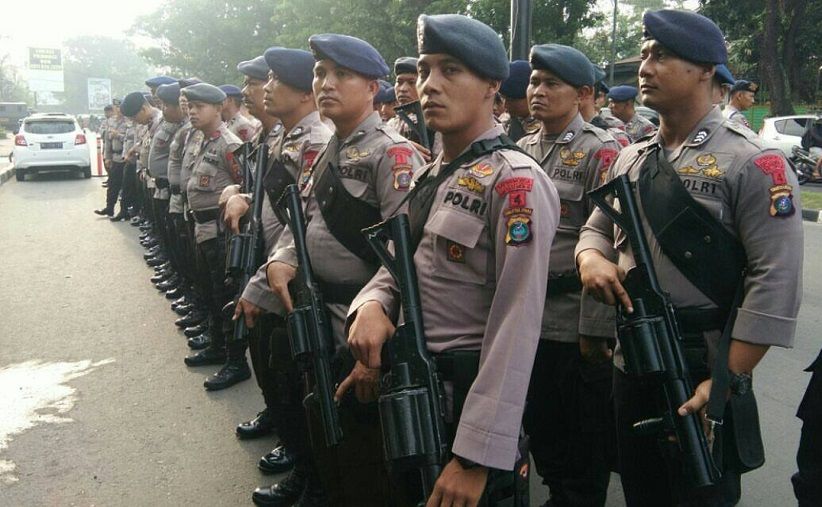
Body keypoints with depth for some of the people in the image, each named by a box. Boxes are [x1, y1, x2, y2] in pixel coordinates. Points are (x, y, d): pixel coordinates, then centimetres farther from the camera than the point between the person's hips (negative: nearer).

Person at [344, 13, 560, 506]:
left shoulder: (515, 181, -18)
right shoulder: (431, 176, 9)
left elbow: (516, 325, -23)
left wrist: (477, 453, -24)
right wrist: (371, 305, -12)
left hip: (467, 396, -8)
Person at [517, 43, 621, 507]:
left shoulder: (601, 151, -10)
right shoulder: (521, 149, 9)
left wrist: (596, 328, -17)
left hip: (575, 324, -6)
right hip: (525, 317, 7)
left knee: (584, 441, 9)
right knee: (540, 427, 20)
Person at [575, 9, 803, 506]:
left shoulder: (752, 162, -12)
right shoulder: (632, 157, 9)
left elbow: (776, 283, -17)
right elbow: (598, 226, 18)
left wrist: (727, 382, -19)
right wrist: (591, 258, -7)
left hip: (703, 376, -6)